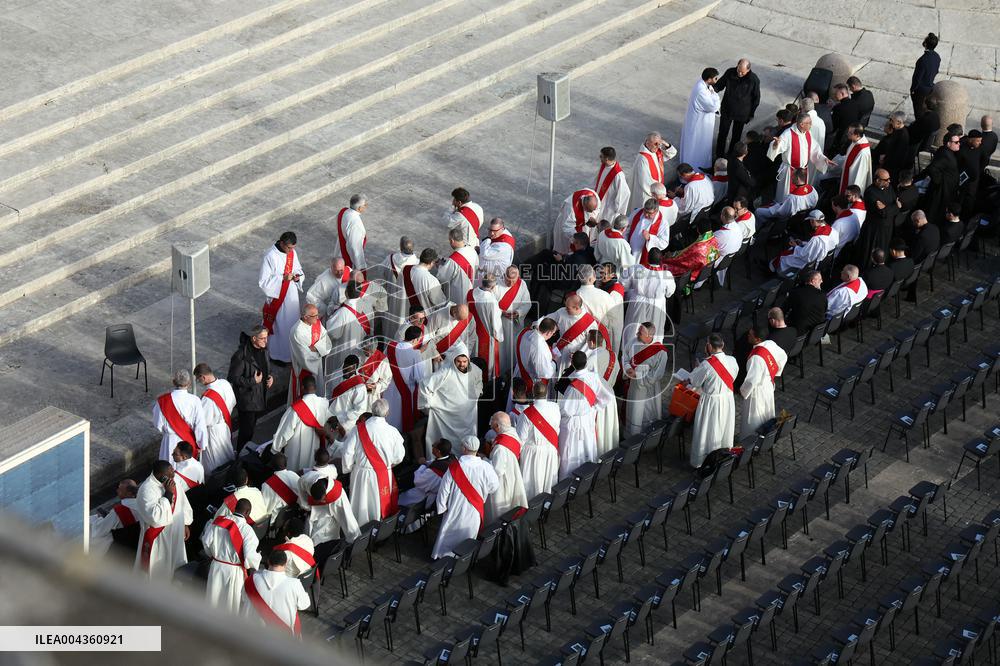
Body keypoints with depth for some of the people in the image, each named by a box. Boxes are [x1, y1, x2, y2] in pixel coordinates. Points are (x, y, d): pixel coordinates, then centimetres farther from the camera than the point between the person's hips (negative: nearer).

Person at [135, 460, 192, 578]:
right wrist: (168, 494, -32)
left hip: (175, 535, 7)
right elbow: (155, 517, -36)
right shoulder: (146, 490, -28)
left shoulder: (173, 482, -4)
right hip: (157, 539, -7)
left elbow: (183, 503, 14)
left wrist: (186, 524, 14)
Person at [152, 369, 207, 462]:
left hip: (170, 442, 0)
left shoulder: (162, 401, -18)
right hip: (189, 441, 0)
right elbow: (200, 426, -14)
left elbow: (158, 424, -7)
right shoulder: (194, 401, -19)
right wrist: (201, 444, 0)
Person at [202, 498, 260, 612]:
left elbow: (206, 542, 0)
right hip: (235, 572, -4)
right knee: (232, 602, 14)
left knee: (214, 597, 22)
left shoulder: (217, 522, -9)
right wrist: (258, 557, -1)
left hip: (216, 567, 4)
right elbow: (250, 557, -23)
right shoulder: (246, 530, -23)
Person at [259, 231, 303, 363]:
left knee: (292, 324, 14)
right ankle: (278, 355, 20)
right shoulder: (270, 256, -21)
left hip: (292, 295, 6)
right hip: (277, 297, -6)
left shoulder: (292, 253, -1)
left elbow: (299, 270, 15)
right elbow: (262, 281, -20)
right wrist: (282, 278, -27)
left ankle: (290, 352, 30)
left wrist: (298, 277, -10)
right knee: (280, 326, 4)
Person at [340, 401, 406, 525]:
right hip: (384, 477, -1)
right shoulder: (392, 432, -15)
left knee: (361, 507, 14)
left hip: (361, 475, 1)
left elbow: (348, 453, -9)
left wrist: (347, 469, 9)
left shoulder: (358, 430, -13)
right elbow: (398, 457, -6)